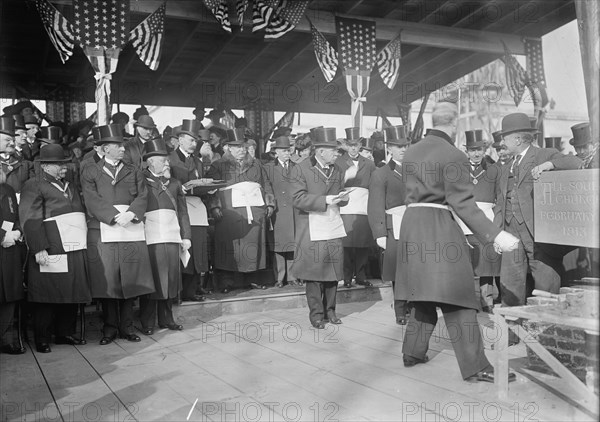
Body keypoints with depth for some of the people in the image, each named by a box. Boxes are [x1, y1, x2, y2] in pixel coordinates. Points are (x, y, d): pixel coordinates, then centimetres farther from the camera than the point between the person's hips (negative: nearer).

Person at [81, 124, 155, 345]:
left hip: (132, 231, 2)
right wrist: (116, 217, -16)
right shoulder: (90, 171, 8)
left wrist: (130, 214, -13)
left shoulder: (133, 171, 17)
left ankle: (127, 327, 13)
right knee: (107, 280, -1)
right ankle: (109, 328, 11)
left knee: (130, 279, 3)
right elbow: (93, 200, -4)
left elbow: (142, 197, 6)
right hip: (102, 232, -2)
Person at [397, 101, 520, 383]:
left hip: (411, 224, 8)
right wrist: (495, 235, -17)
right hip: (439, 225, -8)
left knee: (424, 295, 18)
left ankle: (412, 353, 26)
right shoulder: (453, 156, -12)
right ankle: (475, 367, 2)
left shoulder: (410, 153, 11)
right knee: (457, 299, -3)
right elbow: (462, 204, -17)